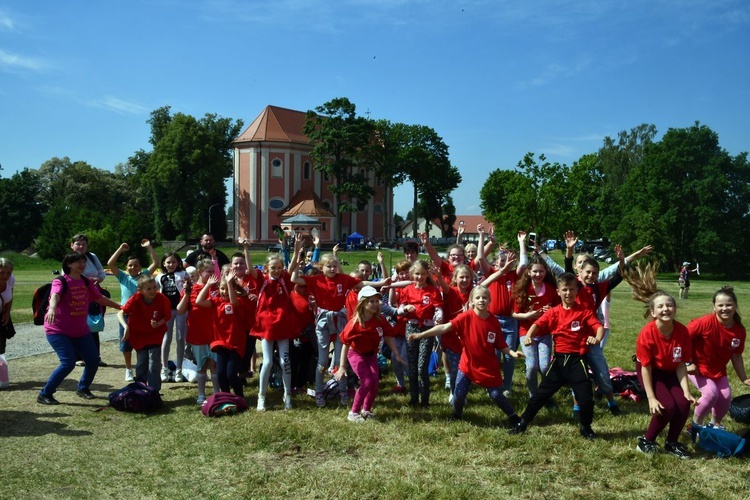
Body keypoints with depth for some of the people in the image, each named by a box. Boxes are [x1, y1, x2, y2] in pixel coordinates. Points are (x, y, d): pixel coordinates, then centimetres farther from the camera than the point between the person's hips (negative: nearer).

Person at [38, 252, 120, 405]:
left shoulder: (86, 282, 6)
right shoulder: (60, 281, -14)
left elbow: (100, 298, 19)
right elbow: (55, 295, -35)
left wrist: (120, 307, 26)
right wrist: (52, 308, -57)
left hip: (80, 330, 7)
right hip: (58, 330, -6)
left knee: (93, 360, 4)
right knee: (68, 363, -18)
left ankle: (83, 388, 30)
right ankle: (44, 395, -2)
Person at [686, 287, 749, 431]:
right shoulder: (706, 322, -30)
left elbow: (736, 356, 2)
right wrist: (688, 363, -22)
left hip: (719, 370, 6)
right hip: (698, 367, -5)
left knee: (726, 397, -3)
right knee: (711, 393, -22)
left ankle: (715, 424, 29)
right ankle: (696, 425, 2)